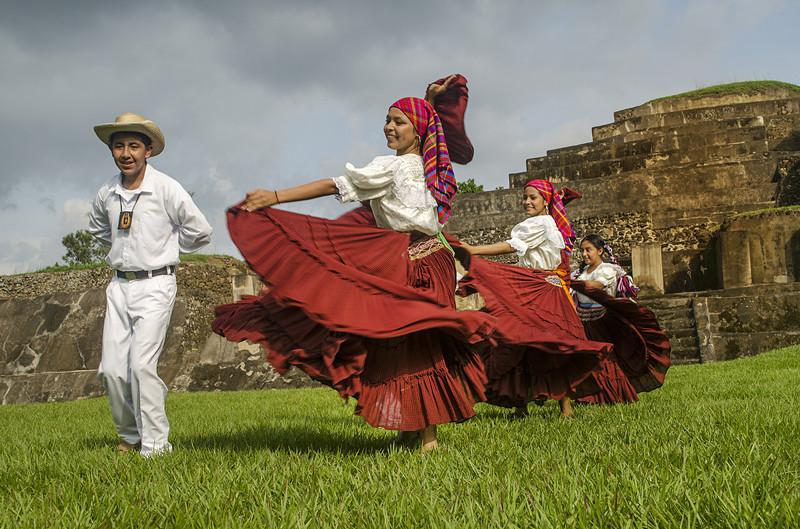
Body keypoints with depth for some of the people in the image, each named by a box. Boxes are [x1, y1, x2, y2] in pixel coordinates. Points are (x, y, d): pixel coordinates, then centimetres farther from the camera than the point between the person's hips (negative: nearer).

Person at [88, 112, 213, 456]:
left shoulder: (166, 189, -10)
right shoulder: (107, 193, 4)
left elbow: (200, 232, -3)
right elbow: (97, 227, 27)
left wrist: (162, 247, 6)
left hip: (155, 285, -5)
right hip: (119, 286, 5)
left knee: (142, 364, -16)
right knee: (112, 369, 2)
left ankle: (156, 445, -8)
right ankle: (129, 436, 21)